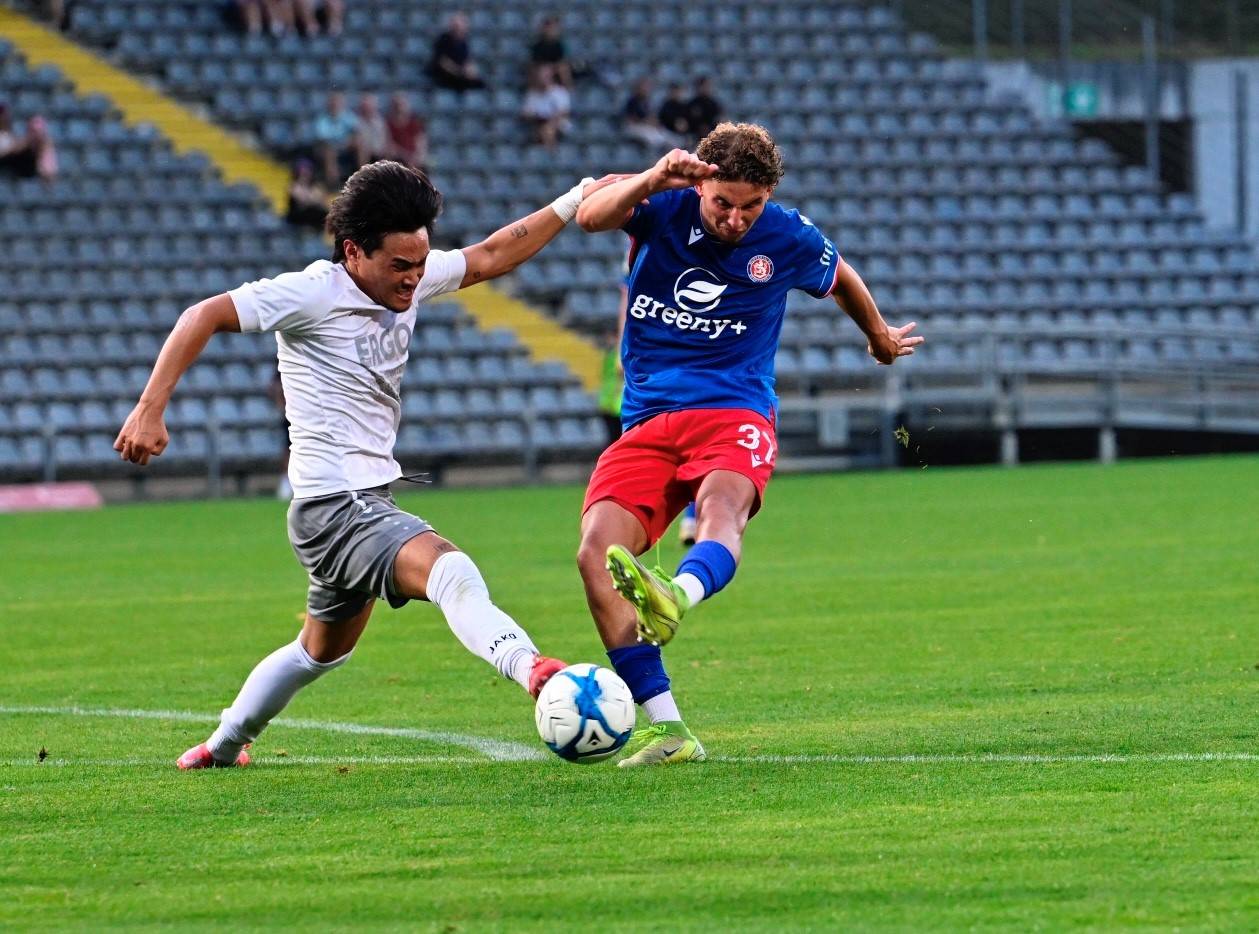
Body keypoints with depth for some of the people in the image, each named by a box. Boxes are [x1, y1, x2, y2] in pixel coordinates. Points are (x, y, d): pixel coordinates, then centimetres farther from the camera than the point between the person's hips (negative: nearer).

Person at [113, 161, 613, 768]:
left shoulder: (410, 279, 6)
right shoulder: (314, 293, -16)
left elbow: (489, 259, 20)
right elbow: (205, 316, -16)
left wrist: (571, 204, 15)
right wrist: (150, 409, -23)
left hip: (369, 501, 10)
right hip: (333, 506, -10)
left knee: (324, 650, 28)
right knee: (451, 572, -35)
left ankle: (222, 746, 45)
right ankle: (530, 670, -59)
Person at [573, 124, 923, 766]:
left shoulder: (789, 239, 4)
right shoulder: (665, 207, 1)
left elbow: (841, 280, 27)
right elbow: (591, 217, -20)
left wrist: (879, 338, 45)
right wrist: (650, 181, -38)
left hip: (734, 413, -1)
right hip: (647, 420, 1)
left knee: (722, 509, -38)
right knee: (597, 550, -24)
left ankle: (677, 599, -74)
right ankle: (666, 729, -24)